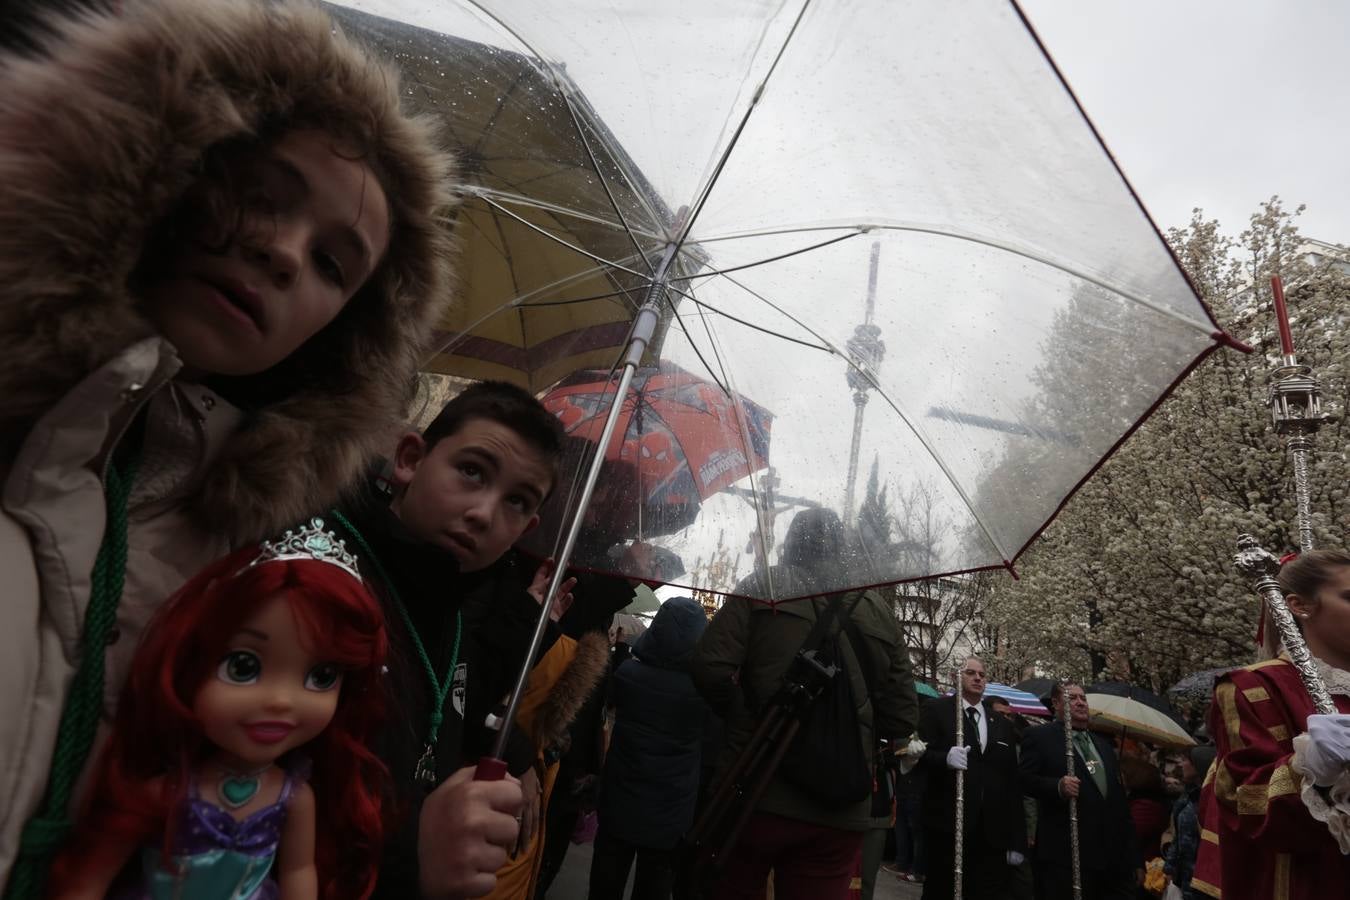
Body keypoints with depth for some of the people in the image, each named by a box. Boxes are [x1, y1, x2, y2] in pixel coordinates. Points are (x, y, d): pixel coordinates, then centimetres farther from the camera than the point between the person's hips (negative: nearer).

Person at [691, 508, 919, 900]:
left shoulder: (761, 589, -1)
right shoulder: (879, 612, 9)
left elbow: (710, 667, -11)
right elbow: (901, 719, 6)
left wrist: (741, 716, 7)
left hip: (756, 794, -3)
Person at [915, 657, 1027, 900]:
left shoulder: (1003, 724, 18)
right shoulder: (936, 710, 3)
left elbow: (1012, 782, 14)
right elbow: (922, 755, -6)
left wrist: (1017, 840, 9)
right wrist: (945, 758, -28)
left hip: (991, 832, 4)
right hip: (947, 825, -4)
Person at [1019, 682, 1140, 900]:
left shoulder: (1103, 744, 21)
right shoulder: (1039, 737, 1)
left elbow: (1119, 801, 22)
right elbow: (1024, 779, -10)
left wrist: (1132, 857, 19)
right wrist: (1058, 786, -28)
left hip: (1113, 858, 6)